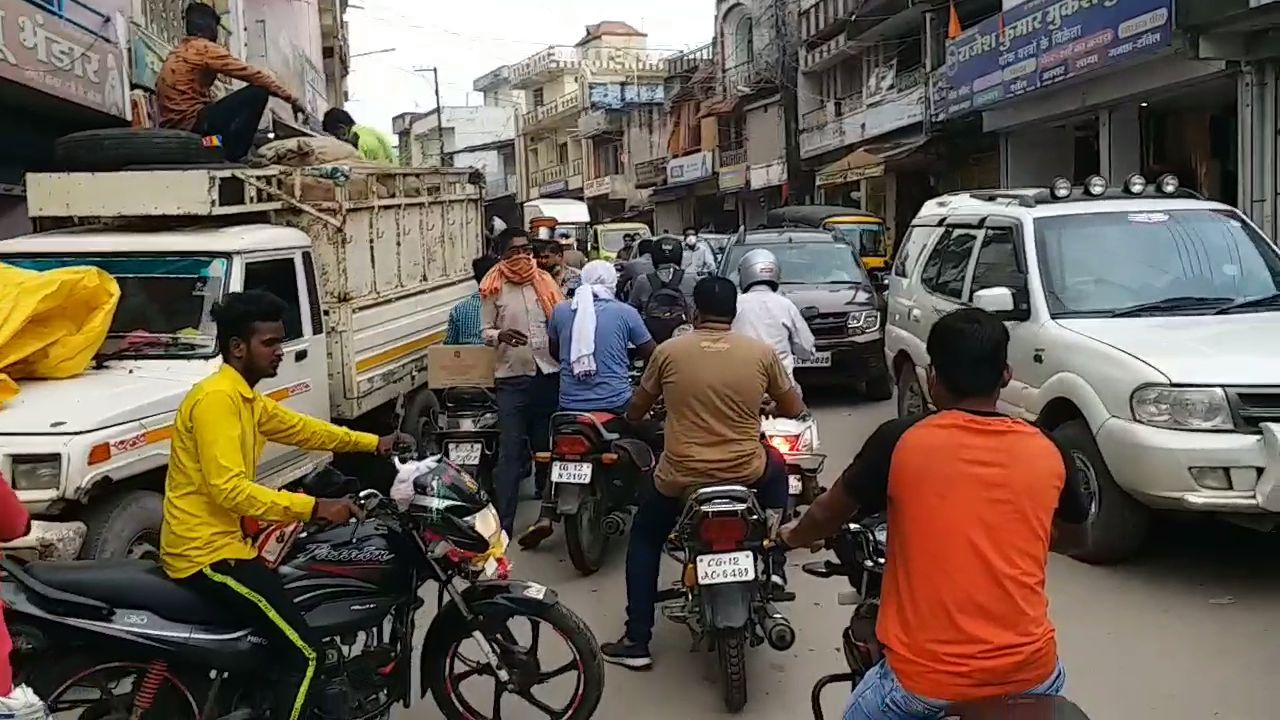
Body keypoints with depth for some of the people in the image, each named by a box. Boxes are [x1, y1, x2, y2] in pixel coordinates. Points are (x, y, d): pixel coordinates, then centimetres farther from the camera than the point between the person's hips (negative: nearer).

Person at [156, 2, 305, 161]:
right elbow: (254, 75, -9)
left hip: (172, 126, 9)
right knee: (258, 91, -7)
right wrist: (292, 98, -3)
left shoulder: (177, 52, 19)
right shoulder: (206, 49, -7)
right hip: (191, 123, -9)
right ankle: (232, 154, -12)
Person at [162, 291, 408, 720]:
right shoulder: (216, 398, -20)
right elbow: (228, 489, -28)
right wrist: (313, 507, -31)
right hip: (206, 552, -11)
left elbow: (303, 429, 21)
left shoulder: (247, 399, 12)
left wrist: (374, 444, 16)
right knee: (303, 651, -12)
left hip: (219, 543, 11)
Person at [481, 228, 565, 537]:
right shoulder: (493, 288, 0)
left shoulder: (545, 282, 9)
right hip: (512, 378, -3)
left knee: (549, 445, 15)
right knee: (510, 452, -6)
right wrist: (500, 335, -20)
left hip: (548, 374, 3)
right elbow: (485, 331, 1)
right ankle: (503, 521, -4)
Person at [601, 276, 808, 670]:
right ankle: (772, 562, 23)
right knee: (776, 467, 35)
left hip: (680, 476, 0)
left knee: (644, 539, 24)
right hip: (746, 472, 1)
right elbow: (795, 411, 10)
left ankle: (636, 641, 19)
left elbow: (637, 409, 11)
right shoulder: (761, 352, -2)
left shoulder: (668, 351, -2)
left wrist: (629, 420, 34)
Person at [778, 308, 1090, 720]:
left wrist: (793, 536, 27)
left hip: (927, 681, -2)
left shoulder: (899, 442, -9)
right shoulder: (1048, 453, -2)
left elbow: (828, 515, 6)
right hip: (1030, 674, 3)